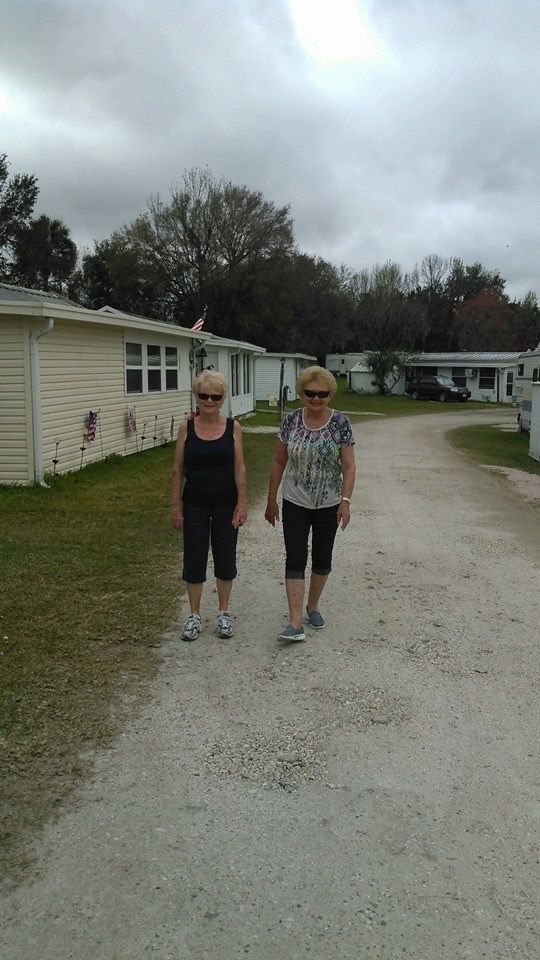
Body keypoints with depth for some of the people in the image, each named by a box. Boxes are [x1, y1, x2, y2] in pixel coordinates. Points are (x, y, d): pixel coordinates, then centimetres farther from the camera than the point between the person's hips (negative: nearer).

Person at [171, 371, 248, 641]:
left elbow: (239, 468, -3)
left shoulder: (232, 427, -3)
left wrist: (242, 502, -7)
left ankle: (224, 612, 26)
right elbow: (177, 470, 0)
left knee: (225, 558, 9)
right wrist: (176, 506, -2)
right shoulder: (186, 428, -2)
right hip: (195, 504, 0)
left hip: (226, 503, 0)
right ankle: (194, 615, 22)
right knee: (194, 558, 6)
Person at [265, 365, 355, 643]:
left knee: (322, 558, 12)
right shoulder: (291, 420, -4)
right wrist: (271, 500, 5)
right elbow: (279, 462, 3)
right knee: (295, 560, -5)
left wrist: (345, 501, -18)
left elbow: (348, 466, -7)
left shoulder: (340, 422, -8)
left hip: (328, 504, 0)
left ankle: (312, 607, 34)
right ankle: (296, 624, -4)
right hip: (295, 503, 0)